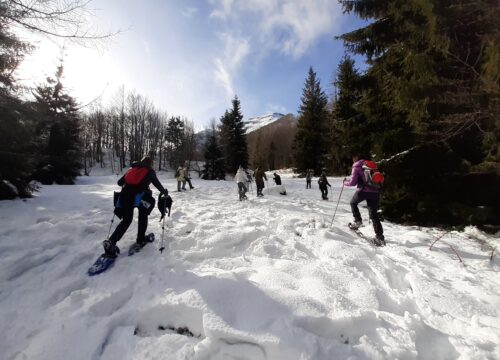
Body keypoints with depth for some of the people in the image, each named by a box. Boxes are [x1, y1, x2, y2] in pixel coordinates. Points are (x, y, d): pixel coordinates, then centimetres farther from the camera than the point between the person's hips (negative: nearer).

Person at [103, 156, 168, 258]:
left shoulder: (132, 169, 22)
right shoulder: (150, 171, 10)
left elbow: (120, 182, 23)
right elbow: (157, 184, 4)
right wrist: (164, 192, 21)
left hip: (125, 195, 4)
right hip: (139, 196, -4)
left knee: (126, 220, 14)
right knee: (143, 217, 19)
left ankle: (111, 242, 0)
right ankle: (140, 239, 20)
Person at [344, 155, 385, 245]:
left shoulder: (356, 167, 0)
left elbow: (353, 183, -6)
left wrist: (345, 182, 12)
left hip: (363, 190, -5)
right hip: (375, 191, 6)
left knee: (353, 203, 25)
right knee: (374, 215, 8)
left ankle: (357, 221, 12)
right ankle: (380, 236, 4)